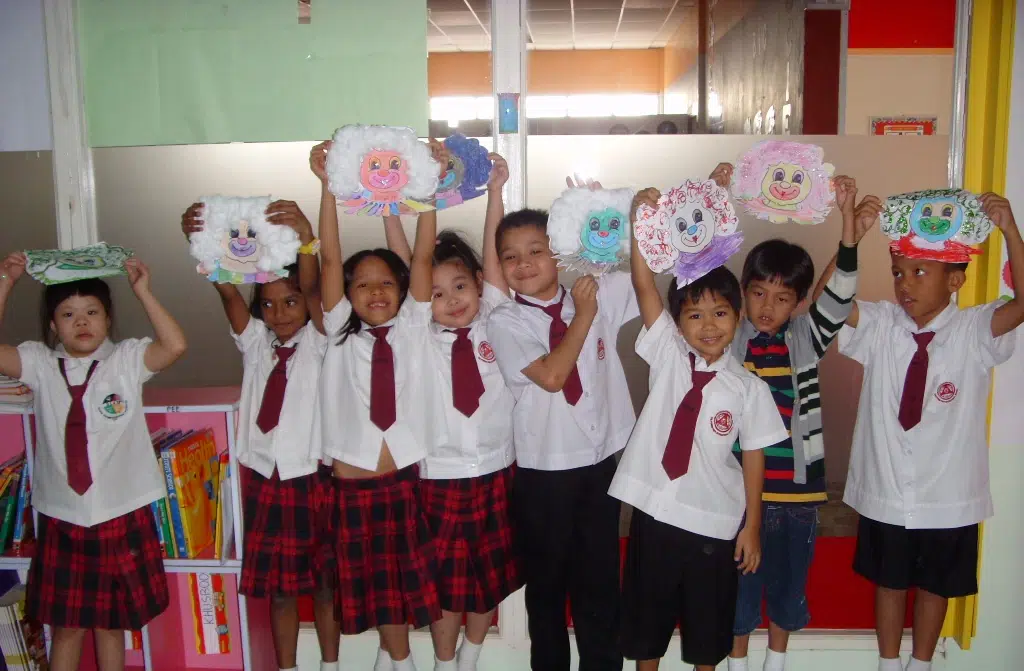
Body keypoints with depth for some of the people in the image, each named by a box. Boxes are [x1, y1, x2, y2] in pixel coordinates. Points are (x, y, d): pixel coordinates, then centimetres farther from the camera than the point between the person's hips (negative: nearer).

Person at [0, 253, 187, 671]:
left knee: (111, 624, 15)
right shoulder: (40, 363, 1)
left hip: (122, 517, -1)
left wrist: (142, 291, -20)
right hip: (61, 519, 1)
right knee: (65, 627, 13)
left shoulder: (127, 359, -4)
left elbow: (175, 345, -20)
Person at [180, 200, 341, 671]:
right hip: (264, 480, 3)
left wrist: (306, 240, -41)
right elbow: (227, 290, -10)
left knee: (325, 582, 10)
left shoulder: (317, 341, -4)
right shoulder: (254, 342, 6)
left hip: (313, 478, -3)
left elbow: (312, 288, -23)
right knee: (277, 588, 13)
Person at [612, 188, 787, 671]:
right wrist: (639, 221, -26)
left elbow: (754, 457, -1)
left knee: (708, 624, 18)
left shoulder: (748, 387, -6)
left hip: (715, 521, 0)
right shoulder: (667, 356, -5)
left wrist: (752, 527, 0)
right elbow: (644, 287, -15)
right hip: (655, 510, 1)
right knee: (647, 614, 17)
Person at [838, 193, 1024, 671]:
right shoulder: (879, 325, -8)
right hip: (885, 491, 1)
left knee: (936, 583, 19)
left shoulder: (974, 331, -11)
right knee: (888, 580, 18)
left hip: (948, 496, 0)